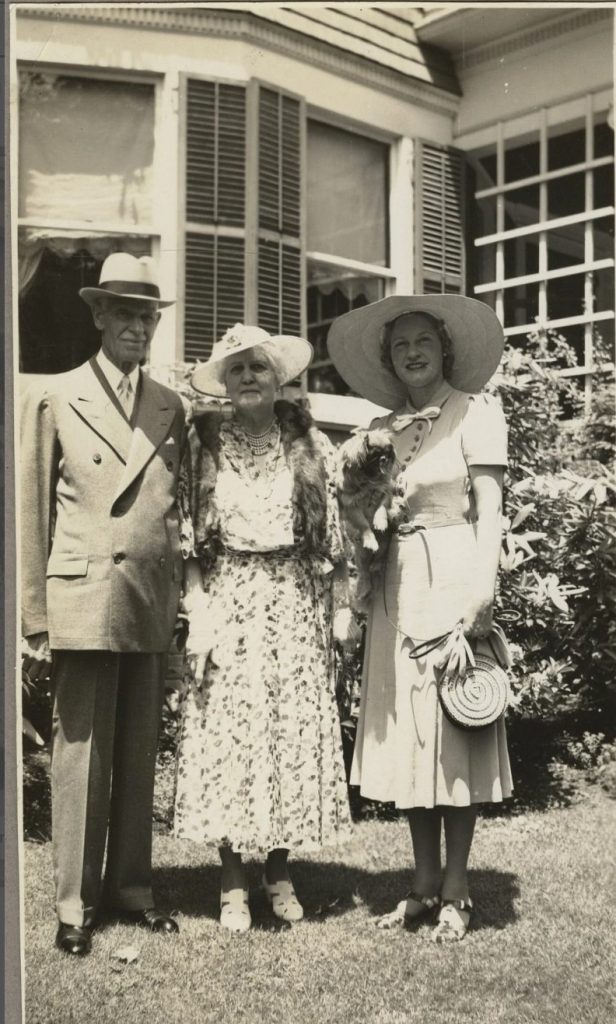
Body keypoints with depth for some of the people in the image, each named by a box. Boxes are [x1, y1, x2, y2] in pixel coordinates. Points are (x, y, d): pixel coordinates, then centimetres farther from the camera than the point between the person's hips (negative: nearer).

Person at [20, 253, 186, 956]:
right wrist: (34, 625, -4)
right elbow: (32, 518, 0)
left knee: (140, 755, 10)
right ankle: (75, 904, 13)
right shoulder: (54, 401, 3)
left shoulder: (171, 409, 13)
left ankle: (130, 888, 22)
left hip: (154, 609, 4)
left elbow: (179, 512, 13)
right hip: (83, 603, -3)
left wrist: (181, 601, 4)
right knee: (80, 754, 1)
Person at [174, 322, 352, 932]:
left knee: (295, 731, 3)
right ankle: (232, 882, 11)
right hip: (226, 601, -1)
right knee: (225, 734, 0)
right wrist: (198, 613, -8)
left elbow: (331, 542, 5)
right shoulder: (202, 443, 3)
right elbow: (187, 540, 0)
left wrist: (336, 609, -1)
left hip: (294, 602, 1)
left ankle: (279, 871, 18)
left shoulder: (310, 445, 5)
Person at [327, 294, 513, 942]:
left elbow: (489, 509, -6)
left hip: (454, 579, -5)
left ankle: (455, 894, 11)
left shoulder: (476, 412, 1)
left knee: (454, 732, 0)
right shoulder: (383, 427, 14)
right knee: (406, 736, 8)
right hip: (397, 589, 5)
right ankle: (425, 886, 19)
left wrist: (481, 595, -15)